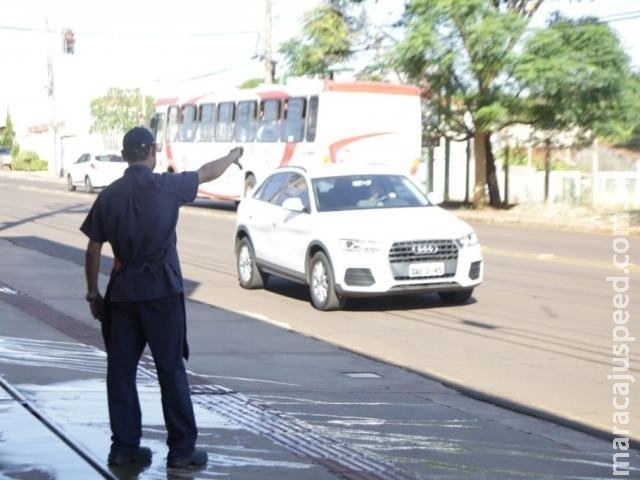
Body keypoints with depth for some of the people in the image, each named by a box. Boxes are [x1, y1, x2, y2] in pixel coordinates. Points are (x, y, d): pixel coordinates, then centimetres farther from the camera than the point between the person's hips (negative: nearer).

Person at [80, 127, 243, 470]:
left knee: (120, 370, 10)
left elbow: (93, 251, 5)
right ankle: (182, 449, 5)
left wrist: (93, 293, 15)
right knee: (171, 370, 2)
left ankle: (123, 447, 14)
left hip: (122, 292, 4)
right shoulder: (166, 185, -6)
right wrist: (233, 155, 31)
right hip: (161, 290, -3)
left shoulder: (109, 196, 3)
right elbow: (208, 172, 12)